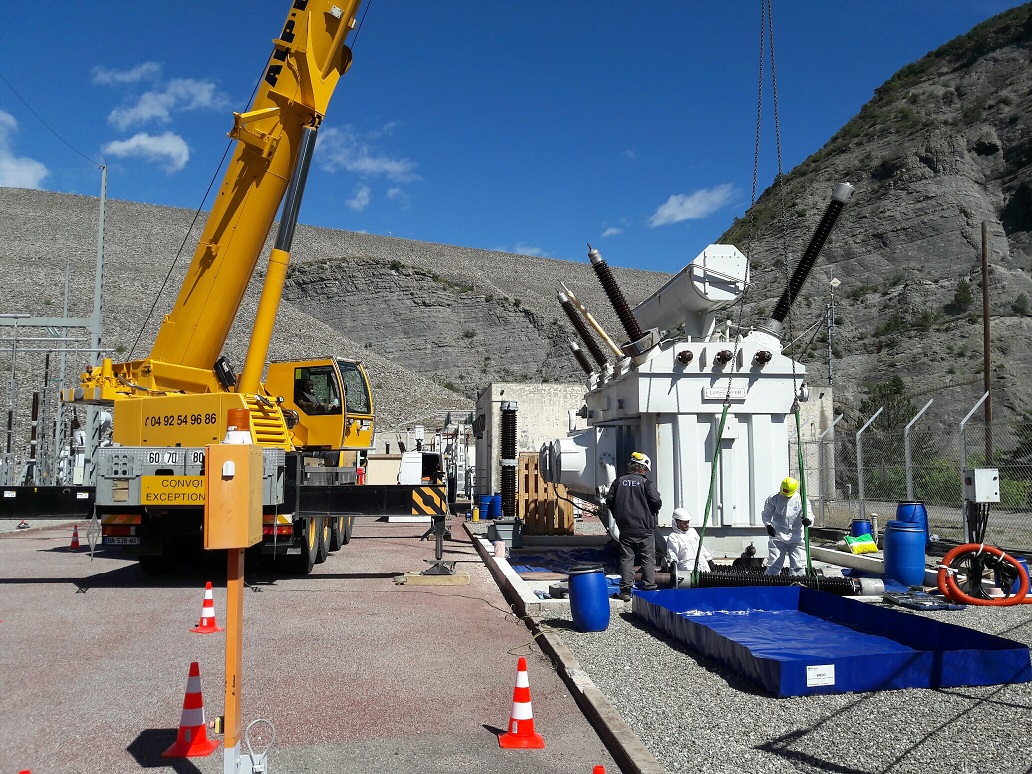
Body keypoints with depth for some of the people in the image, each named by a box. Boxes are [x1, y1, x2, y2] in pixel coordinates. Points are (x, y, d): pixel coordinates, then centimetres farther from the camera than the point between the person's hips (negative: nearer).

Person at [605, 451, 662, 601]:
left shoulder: (619, 482, 5)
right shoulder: (646, 483, -7)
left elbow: (609, 500, 7)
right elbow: (657, 502, -11)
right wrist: (653, 512, 10)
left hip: (625, 528, 3)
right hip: (644, 528, -3)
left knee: (626, 559, 6)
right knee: (648, 560, 5)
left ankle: (625, 591, 4)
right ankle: (649, 589, 3)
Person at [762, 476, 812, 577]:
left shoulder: (801, 499, -3)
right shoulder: (773, 498, -3)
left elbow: (809, 514, -2)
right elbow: (766, 514, 5)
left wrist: (807, 520, -26)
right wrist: (768, 525, -13)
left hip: (796, 538, 1)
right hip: (777, 536, -1)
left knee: (798, 565, 2)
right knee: (774, 564, -2)